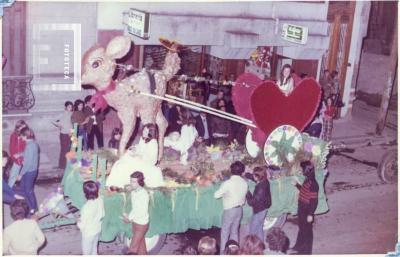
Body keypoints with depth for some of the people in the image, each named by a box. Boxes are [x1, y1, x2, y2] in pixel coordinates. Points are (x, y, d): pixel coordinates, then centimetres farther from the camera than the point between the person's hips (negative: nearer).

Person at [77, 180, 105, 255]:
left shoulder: (87, 207, -36)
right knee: (94, 250, 29)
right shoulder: (100, 200, -16)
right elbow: (102, 215, 0)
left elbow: (82, 225, -25)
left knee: (87, 252, 18)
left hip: (88, 233, -6)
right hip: (97, 229, 6)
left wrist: (78, 222, -5)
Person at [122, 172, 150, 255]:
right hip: (135, 222, 7)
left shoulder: (143, 194, -23)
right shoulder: (133, 193, 1)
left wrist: (130, 218, -18)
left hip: (142, 224, -7)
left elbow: (143, 212, -23)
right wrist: (128, 216, -6)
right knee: (140, 245, 18)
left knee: (133, 248, -2)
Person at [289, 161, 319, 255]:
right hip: (302, 209, 9)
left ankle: (306, 251, 23)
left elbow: (314, 201, -24)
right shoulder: (307, 180, 1)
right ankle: (298, 247, 39)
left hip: (307, 211, -9)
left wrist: (310, 214, -22)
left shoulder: (313, 184, -26)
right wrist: (297, 185, 12)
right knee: (301, 229, 23)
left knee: (307, 231, 7)